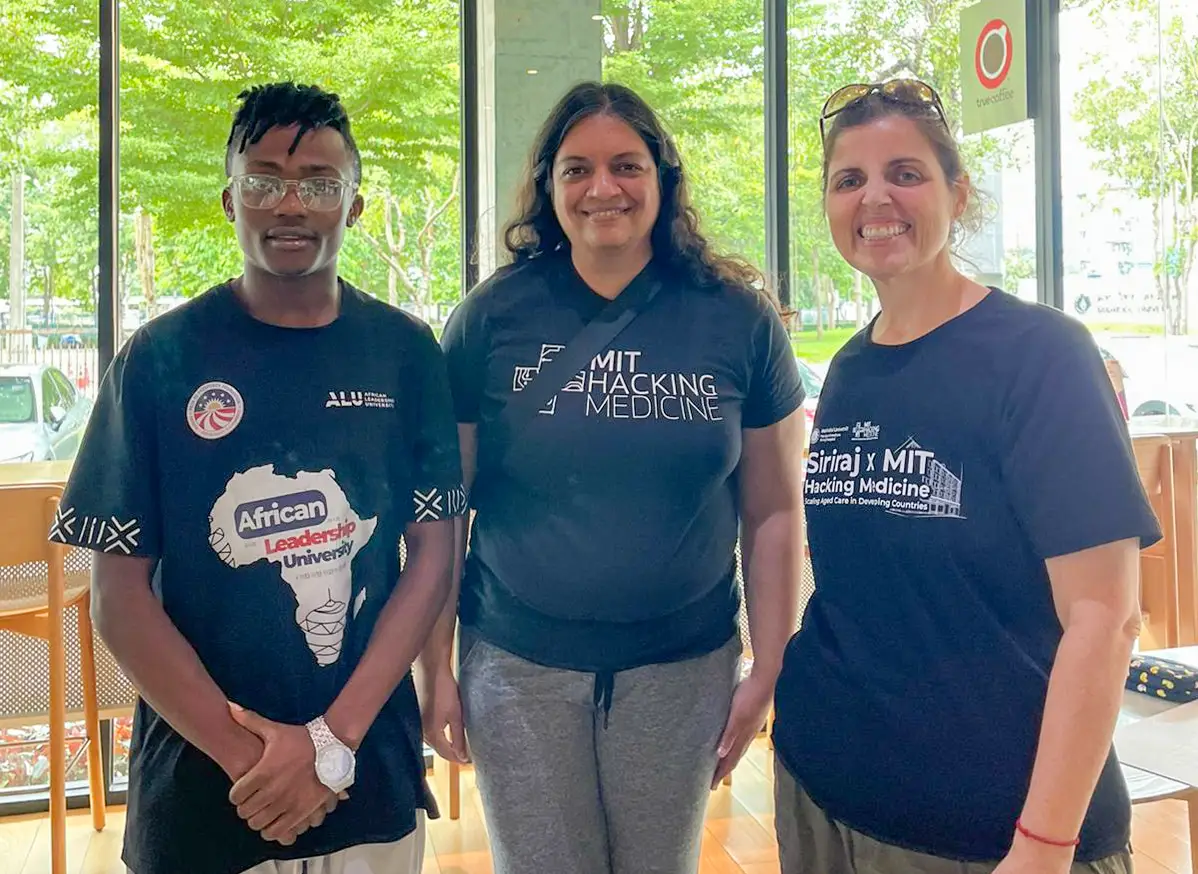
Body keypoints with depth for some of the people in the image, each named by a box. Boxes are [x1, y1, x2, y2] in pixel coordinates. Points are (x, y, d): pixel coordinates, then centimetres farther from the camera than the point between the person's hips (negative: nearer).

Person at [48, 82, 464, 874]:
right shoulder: (161, 358, -6)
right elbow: (120, 594, -5)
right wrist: (244, 753, -12)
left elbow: (432, 558, -3)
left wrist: (334, 739, -11)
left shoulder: (406, 352, -3)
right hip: (198, 783, -1)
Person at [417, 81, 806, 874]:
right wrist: (436, 668, 0)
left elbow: (773, 512, 0)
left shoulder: (739, 319, -4)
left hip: (684, 668, 1)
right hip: (518, 666, 0)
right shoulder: (494, 316, -5)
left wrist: (768, 670, -1)